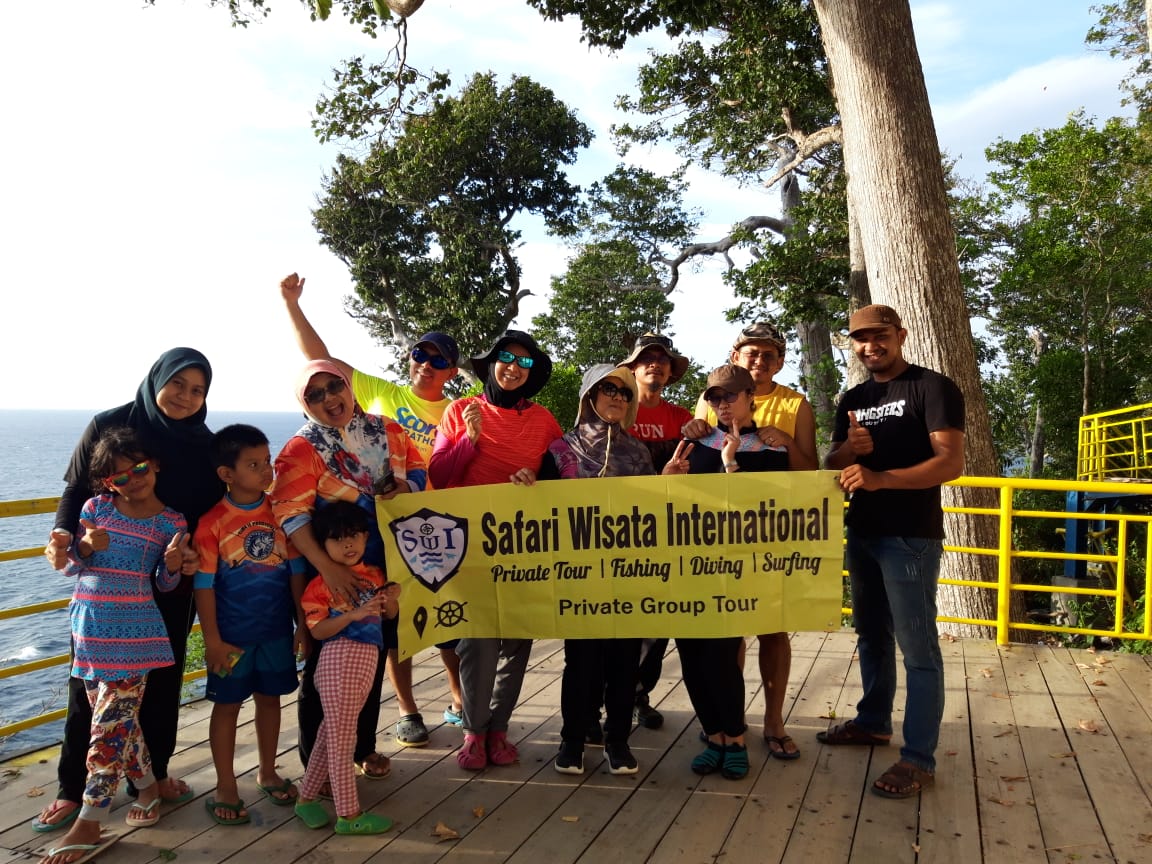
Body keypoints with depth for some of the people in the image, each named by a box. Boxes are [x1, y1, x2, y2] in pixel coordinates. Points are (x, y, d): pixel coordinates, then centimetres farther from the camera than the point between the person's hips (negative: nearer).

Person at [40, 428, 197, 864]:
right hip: (89, 623, 4)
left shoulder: (171, 522, -1)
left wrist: (173, 564, -17)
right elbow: (69, 566, 8)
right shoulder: (96, 507, 4)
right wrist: (85, 546, -13)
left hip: (133, 629, -3)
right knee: (119, 716, 11)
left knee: (111, 721, -4)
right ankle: (147, 786, 29)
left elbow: (166, 584, 4)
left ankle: (89, 823, 4)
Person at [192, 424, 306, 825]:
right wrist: (211, 638, -10)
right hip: (232, 635, -3)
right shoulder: (212, 523, -12)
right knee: (227, 705, 10)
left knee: (270, 698, 16)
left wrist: (303, 622, 3)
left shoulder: (281, 513, -3)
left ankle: (267, 772, 35)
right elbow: (204, 584, -10)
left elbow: (296, 570, 3)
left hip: (277, 630, 3)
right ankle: (226, 788, 24)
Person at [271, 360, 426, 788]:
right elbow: (290, 515, -21)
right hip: (331, 575, -5)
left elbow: (421, 471, 11)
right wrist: (327, 568, -32)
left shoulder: (388, 431, 5)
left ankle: (364, 747, 37)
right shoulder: (301, 449, -11)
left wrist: (406, 485, -13)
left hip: (386, 571, 5)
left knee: (373, 661, 17)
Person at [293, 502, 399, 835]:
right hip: (340, 660, -6)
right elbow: (317, 630, -13)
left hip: (368, 660, 6)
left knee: (331, 733, 17)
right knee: (341, 738, 2)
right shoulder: (321, 584, -7)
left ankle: (307, 798, 33)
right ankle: (348, 815, 12)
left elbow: (390, 616, 19)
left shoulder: (375, 575, 11)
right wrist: (353, 614, -24)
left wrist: (391, 598, -3)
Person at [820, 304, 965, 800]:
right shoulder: (853, 399, 13)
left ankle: (919, 759, 4)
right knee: (871, 635, 19)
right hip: (862, 533, 8)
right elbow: (830, 465, 15)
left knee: (917, 648, -3)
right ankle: (873, 720, 34)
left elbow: (951, 463, -18)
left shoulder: (932, 388, -8)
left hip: (911, 537, -7)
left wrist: (879, 478, -28)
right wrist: (848, 450, -9)